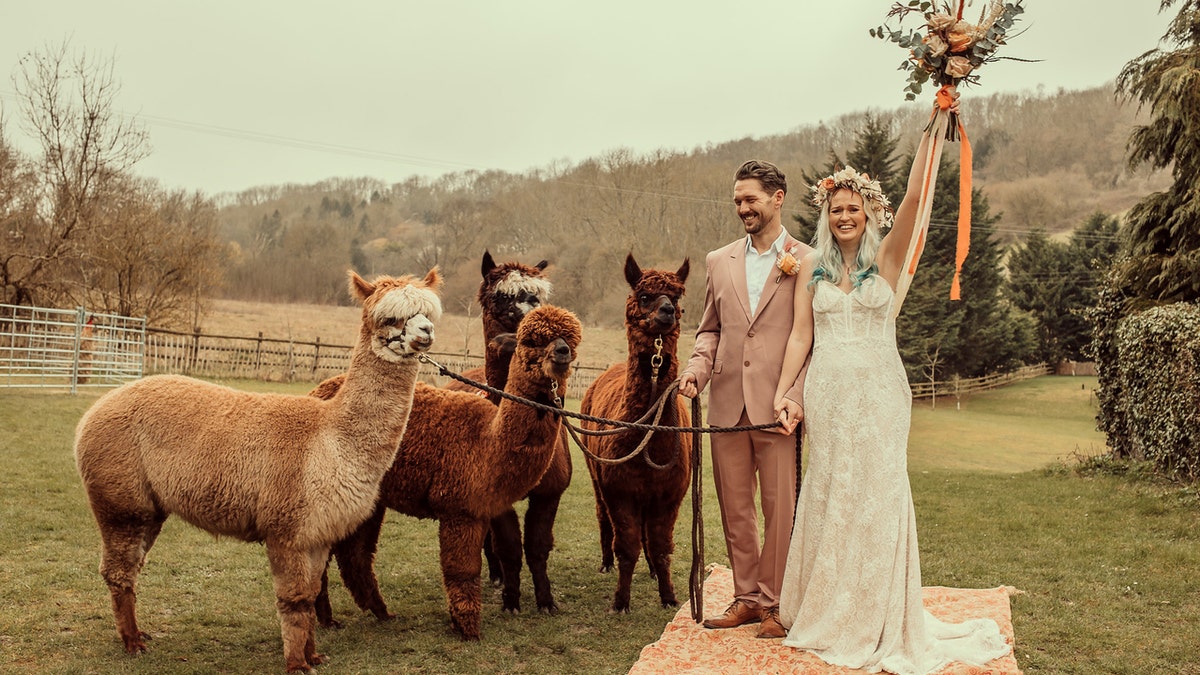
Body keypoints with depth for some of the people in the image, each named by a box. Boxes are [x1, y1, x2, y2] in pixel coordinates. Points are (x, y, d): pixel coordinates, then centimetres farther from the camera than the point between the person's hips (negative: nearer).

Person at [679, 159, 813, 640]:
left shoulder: (807, 262, 0)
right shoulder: (719, 262, 12)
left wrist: (797, 397, -13)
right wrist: (697, 368, -1)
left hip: (779, 408, -4)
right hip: (727, 406, 4)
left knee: (781, 508, 1)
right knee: (735, 509, 10)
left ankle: (775, 603, 13)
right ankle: (746, 596, 22)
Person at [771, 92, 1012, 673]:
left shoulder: (886, 258, 2)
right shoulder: (812, 267, 8)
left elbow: (914, 197, -10)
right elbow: (801, 335, 6)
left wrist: (932, 134, -16)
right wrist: (783, 392, -2)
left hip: (879, 391, -1)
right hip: (828, 392, 2)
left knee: (877, 495, 0)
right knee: (828, 497, 6)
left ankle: (878, 621, 10)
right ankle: (827, 612, 19)